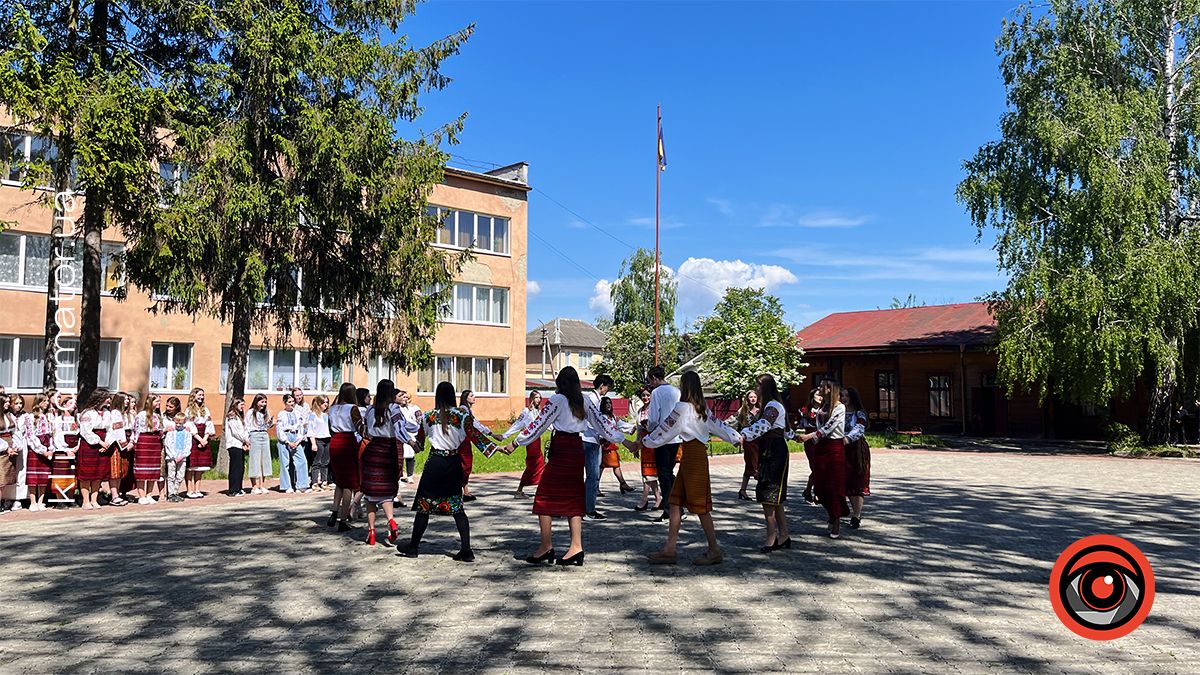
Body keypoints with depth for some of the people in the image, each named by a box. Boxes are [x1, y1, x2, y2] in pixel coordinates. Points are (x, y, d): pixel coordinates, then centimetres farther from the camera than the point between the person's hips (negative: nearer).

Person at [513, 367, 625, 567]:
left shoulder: (557, 400, -6)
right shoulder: (584, 402, 9)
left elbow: (539, 424, -4)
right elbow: (602, 422, 12)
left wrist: (517, 441, 4)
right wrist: (621, 439, 21)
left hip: (560, 448, -6)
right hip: (578, 448, 6)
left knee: (545, 497, 3)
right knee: (573, 498, 9)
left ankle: (547, 545, 3)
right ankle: (576, 547, 5)